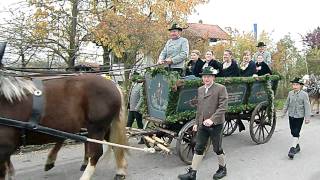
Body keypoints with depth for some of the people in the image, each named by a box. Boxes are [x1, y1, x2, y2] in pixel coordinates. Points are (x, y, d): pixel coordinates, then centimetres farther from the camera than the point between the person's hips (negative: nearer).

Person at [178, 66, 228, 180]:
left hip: (216, 124, -5)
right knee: (198, 148, 7)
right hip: (202, 124, 6)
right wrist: (196, 122, 15)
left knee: (217, 148, 10)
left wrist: (212, 119, -24)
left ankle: (222, 169, 33)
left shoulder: (221, 88, -8)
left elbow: (223, 107, -16)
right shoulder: (200, 90, 12)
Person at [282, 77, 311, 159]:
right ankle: (297, 146, 30)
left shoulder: (304, 94, -10)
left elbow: (307, 107, -8)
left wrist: (307, 118, -10)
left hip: (299, 116, -5)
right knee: (293, 132, 13)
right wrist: (284, 112, 19)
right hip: (291, 115, 5)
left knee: (296, 133, -9)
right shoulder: (290, 93, 3)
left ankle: (293, 148, -9)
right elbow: (287, 103, 15)